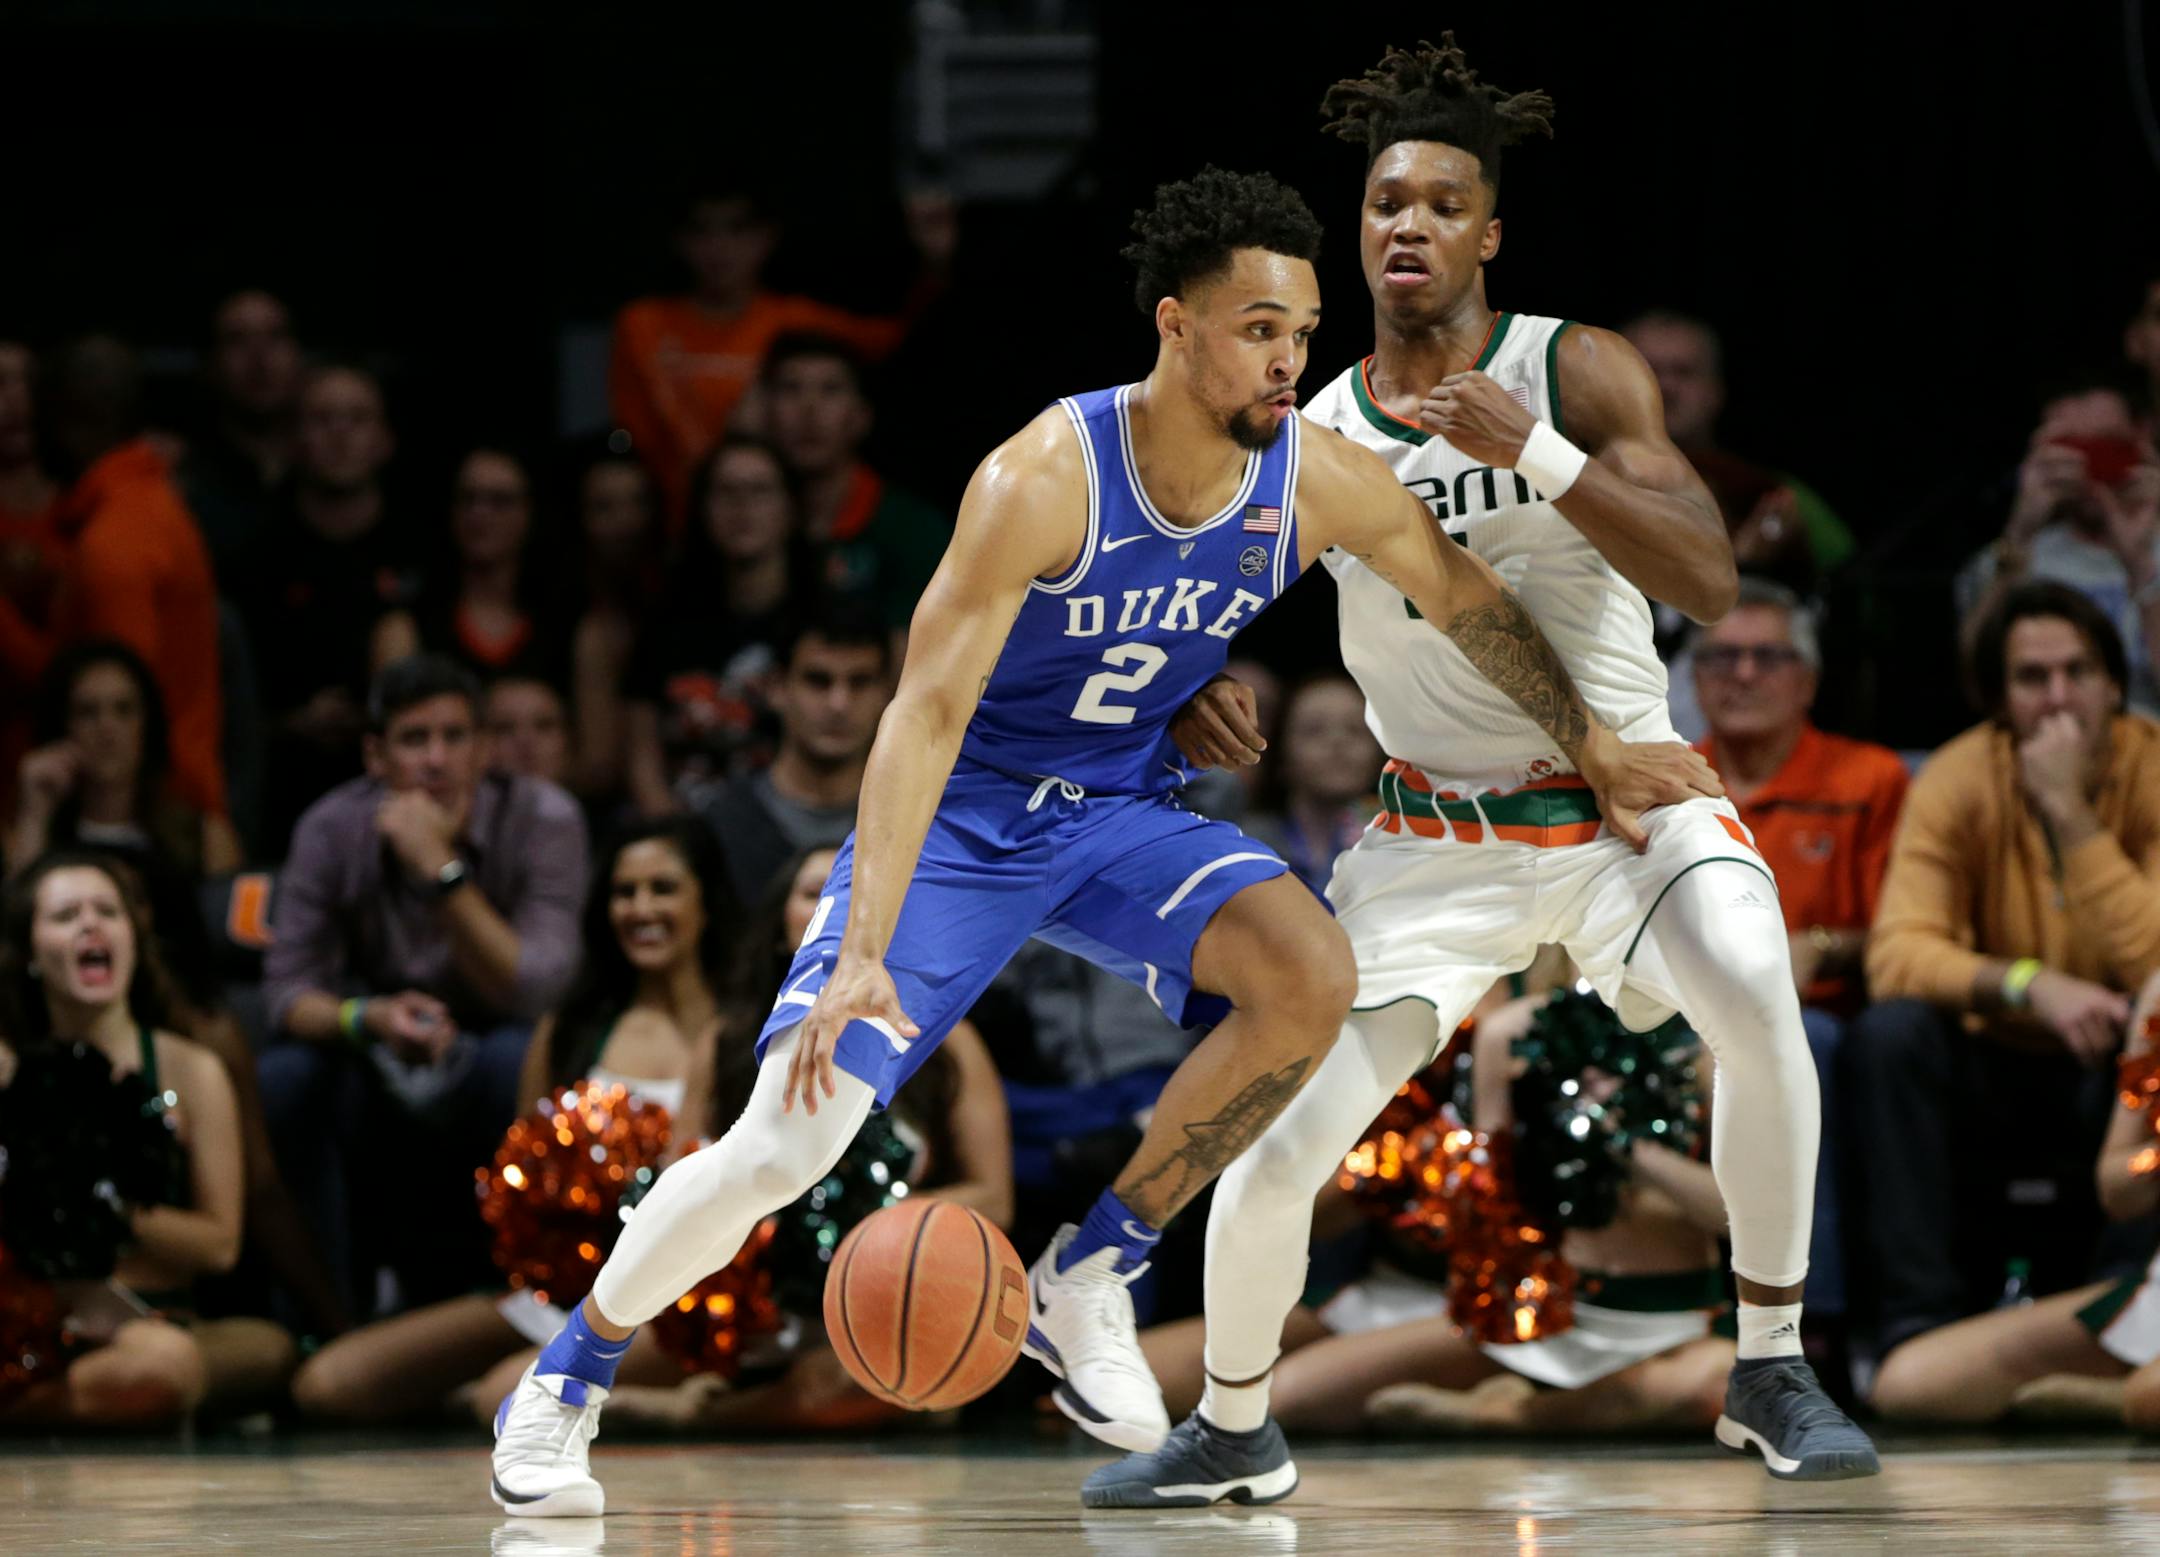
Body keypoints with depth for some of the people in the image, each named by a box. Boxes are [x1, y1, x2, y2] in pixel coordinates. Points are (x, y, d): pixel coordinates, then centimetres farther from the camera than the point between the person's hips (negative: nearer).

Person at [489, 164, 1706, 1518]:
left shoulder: (1319, 483, -13)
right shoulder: (1044, 480, -28)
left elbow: (1465, 595, 7)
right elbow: (928, 709, -32)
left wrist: (1596, 748, 15)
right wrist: (863, 954, -40)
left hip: (1125, 811, 4)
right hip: (963, 812, -4)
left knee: (1311, 977, -25)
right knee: (779, 1147, -14)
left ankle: (1088, 1282, -8)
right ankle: (568, 1379, 11)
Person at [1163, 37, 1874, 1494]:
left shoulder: (1580, 373, -8)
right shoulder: (1313, 435, 0)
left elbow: (1709, 580, -20)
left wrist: (1535, 453, -31)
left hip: (1626, 800, -2)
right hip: (1436, 832, 2)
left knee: (1755, 994, -33)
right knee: (1275, 1152, -7)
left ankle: (1771, 1374, -18)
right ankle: (1230, 1421, 23)